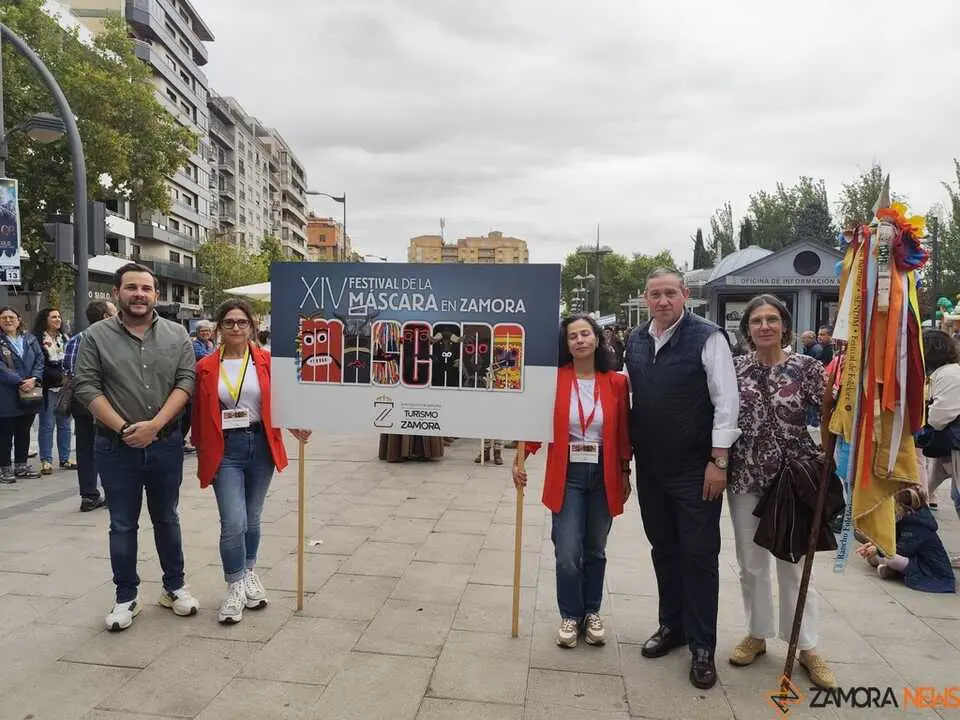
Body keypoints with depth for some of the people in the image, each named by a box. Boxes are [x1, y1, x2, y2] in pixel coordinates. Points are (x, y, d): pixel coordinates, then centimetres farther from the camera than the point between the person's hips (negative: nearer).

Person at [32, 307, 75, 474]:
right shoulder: (38, 340, -4)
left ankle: (65, 459, 13)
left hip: (65, 387, 5)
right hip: (48, 388, -5)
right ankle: (46, 461, 6)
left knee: (64, 423, 7)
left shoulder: (64, 338, 15)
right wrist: (60, 378, -15)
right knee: (47, 424, -1)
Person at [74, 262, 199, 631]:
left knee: (166, 519, 15)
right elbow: (87, 387, -7)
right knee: (122, 525, 10)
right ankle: (126, 597, 24)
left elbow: (186, 382, -6)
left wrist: (154, 425, -16)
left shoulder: (177, 335, 1)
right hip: (116, 447, -1)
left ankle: (174, 587, 29)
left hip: (166, 444, 1)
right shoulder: (96, 336, -2)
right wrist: (122, 428, -16)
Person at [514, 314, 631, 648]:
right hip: (568, 475, -1)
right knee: (568, 553, -2)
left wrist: (625, 472, 5)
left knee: (595, 550, 14)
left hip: (604, 475, 2)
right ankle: (571, 615, 20)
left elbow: (623, 432, 3)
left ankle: (591, 612, 33)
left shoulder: (616, 382, -1)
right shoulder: (554, 379, -6)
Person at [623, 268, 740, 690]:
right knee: (663, 549, 17)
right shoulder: (635, 341, 6)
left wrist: (718, 461, -13)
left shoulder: (707, 338, -10)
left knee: (699, 554, 4)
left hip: (695, 469, -5)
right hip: (650, 466, 5)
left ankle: (702, 646, 19)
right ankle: (672, 626, 34)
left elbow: (726, 401, -11)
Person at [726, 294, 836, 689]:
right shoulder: (735, 367, 1)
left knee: (793, 563, 8)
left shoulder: (807, 367, -4)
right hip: (744, 477, 2)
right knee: (751, 563, 12)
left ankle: (807, 646, 23)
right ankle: (756, 634, 29)